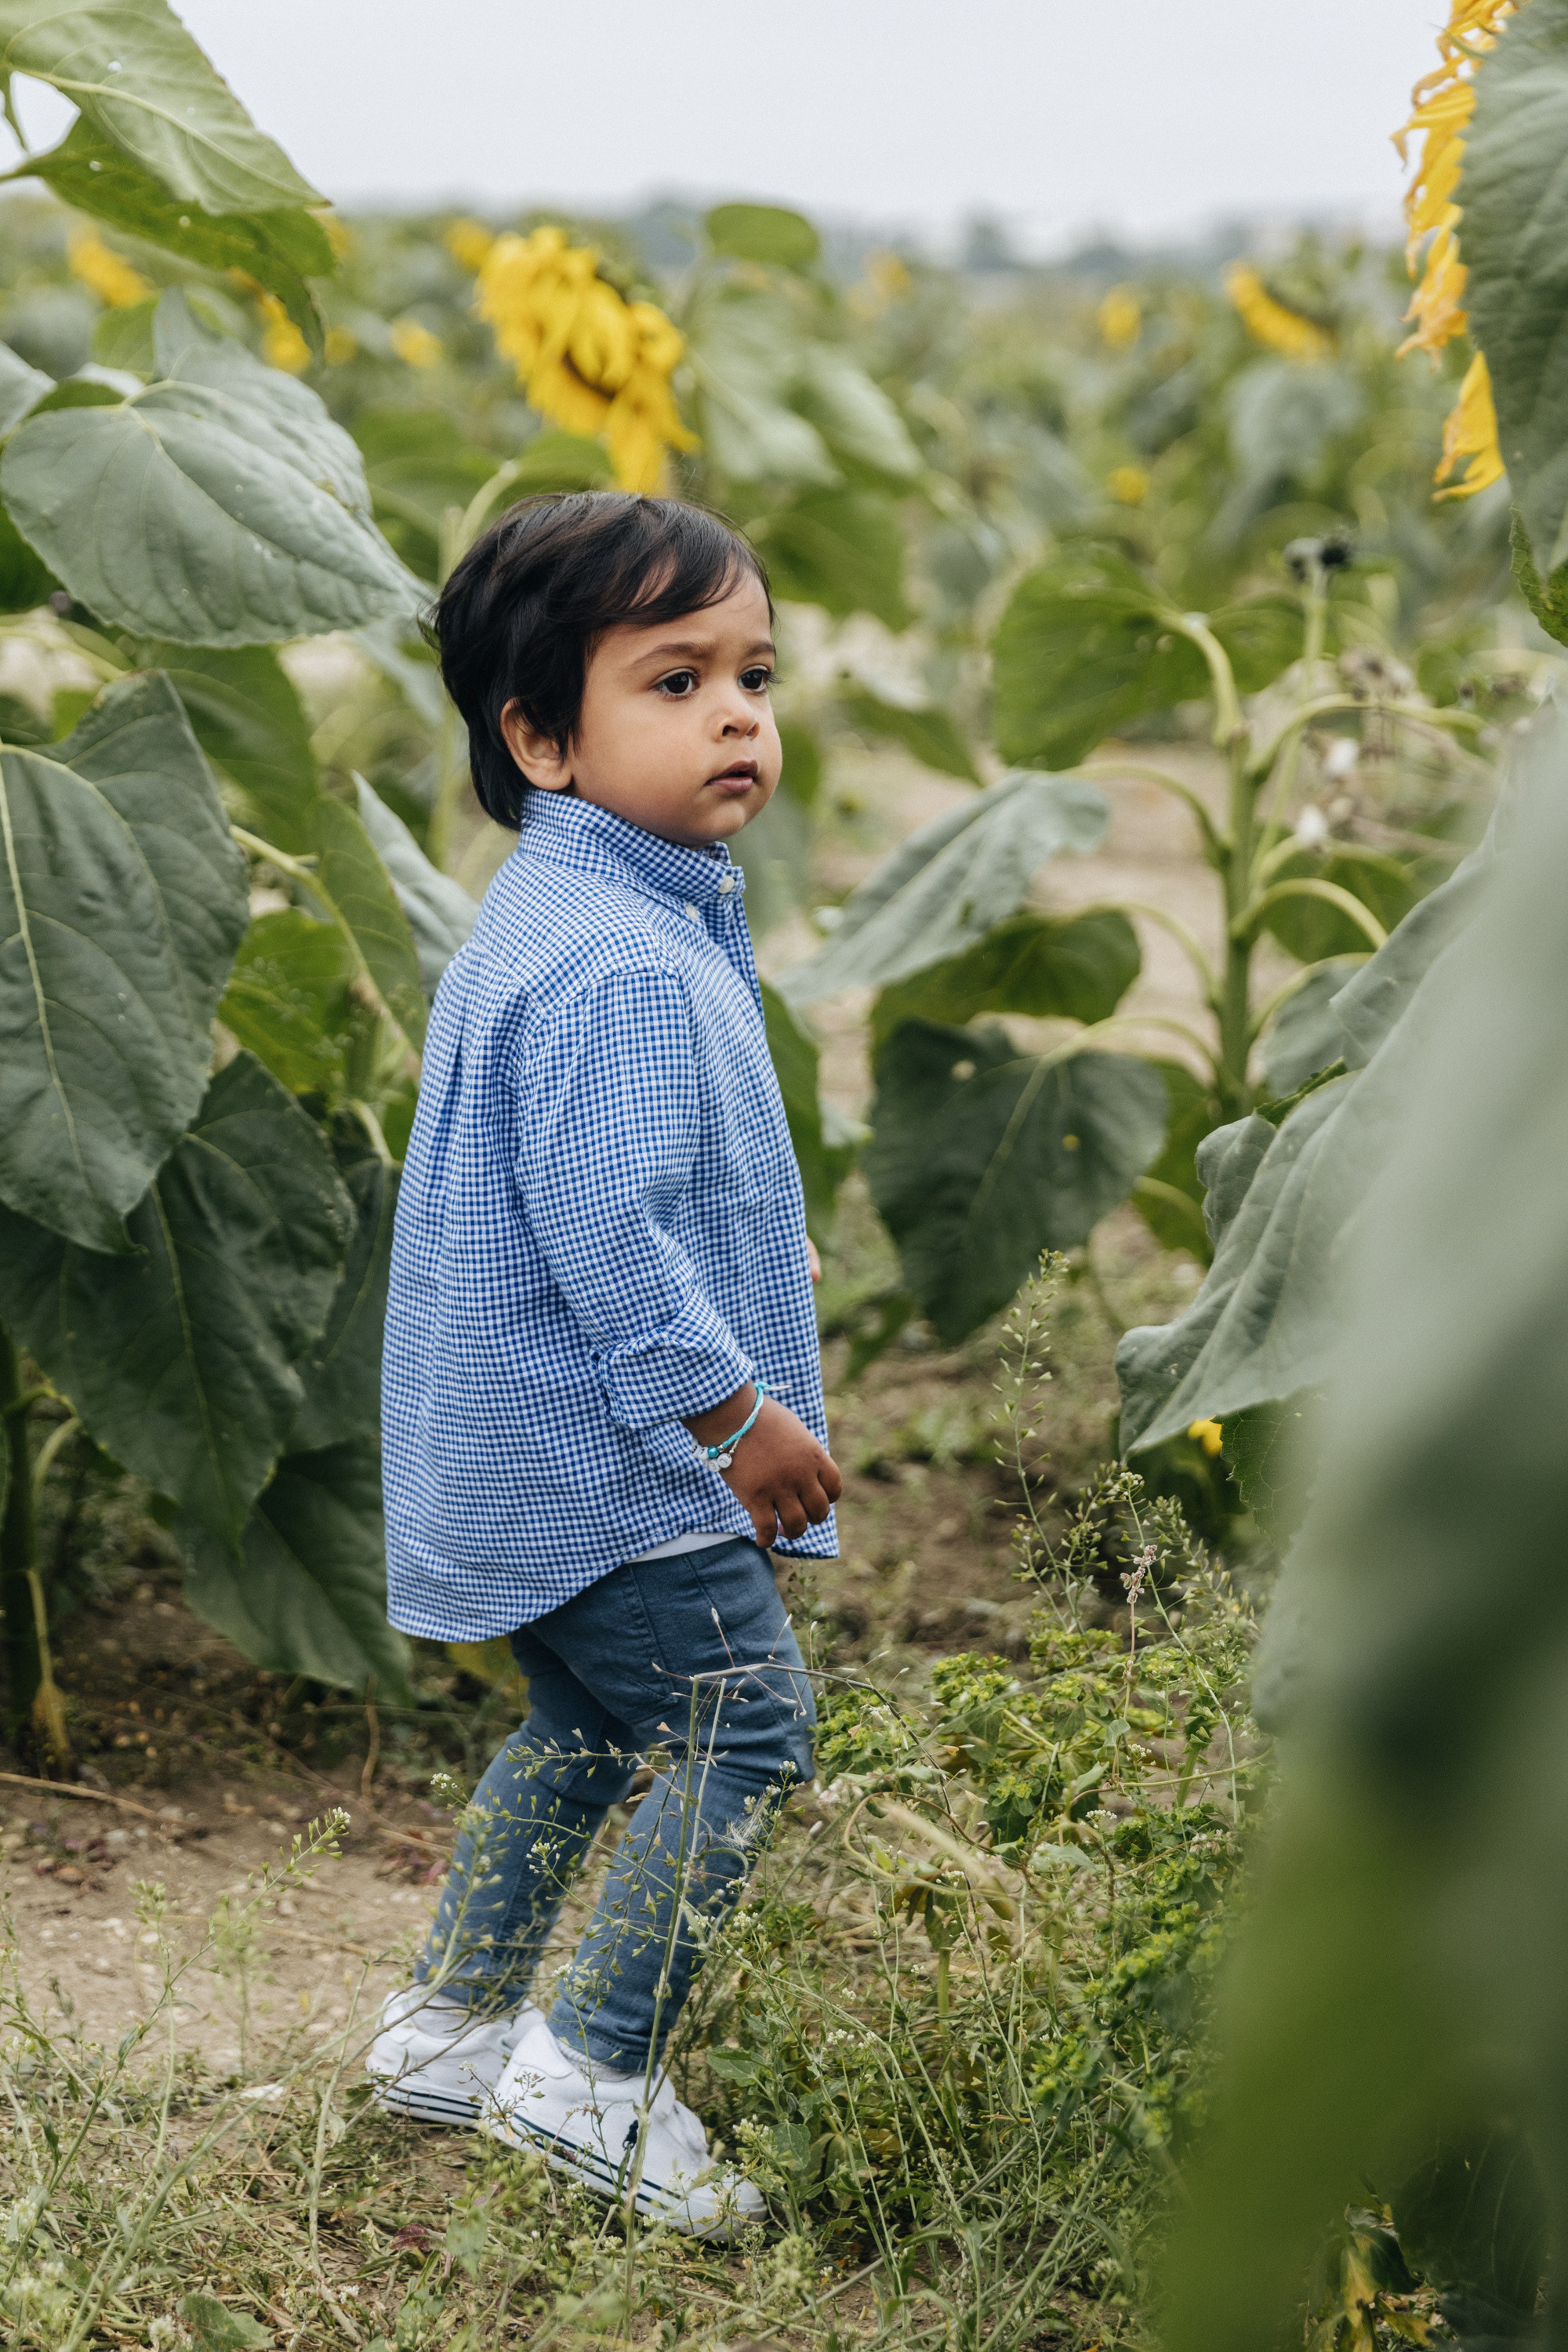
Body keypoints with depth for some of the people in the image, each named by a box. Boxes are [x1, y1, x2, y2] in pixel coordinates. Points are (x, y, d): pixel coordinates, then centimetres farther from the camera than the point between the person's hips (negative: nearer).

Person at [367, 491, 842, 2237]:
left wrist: (744, 1261, 31)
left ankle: (451, 2024, 31)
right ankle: (590, 2072, 0)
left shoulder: (542, 920, 11)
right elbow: (601, 1222, -30)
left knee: (589, 1725, 22)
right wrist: (733, 1405, -21)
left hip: (520, 1459, 11)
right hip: (610, 1455, -11)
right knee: (740, 1720, -3)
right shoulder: (621, 967, -24)